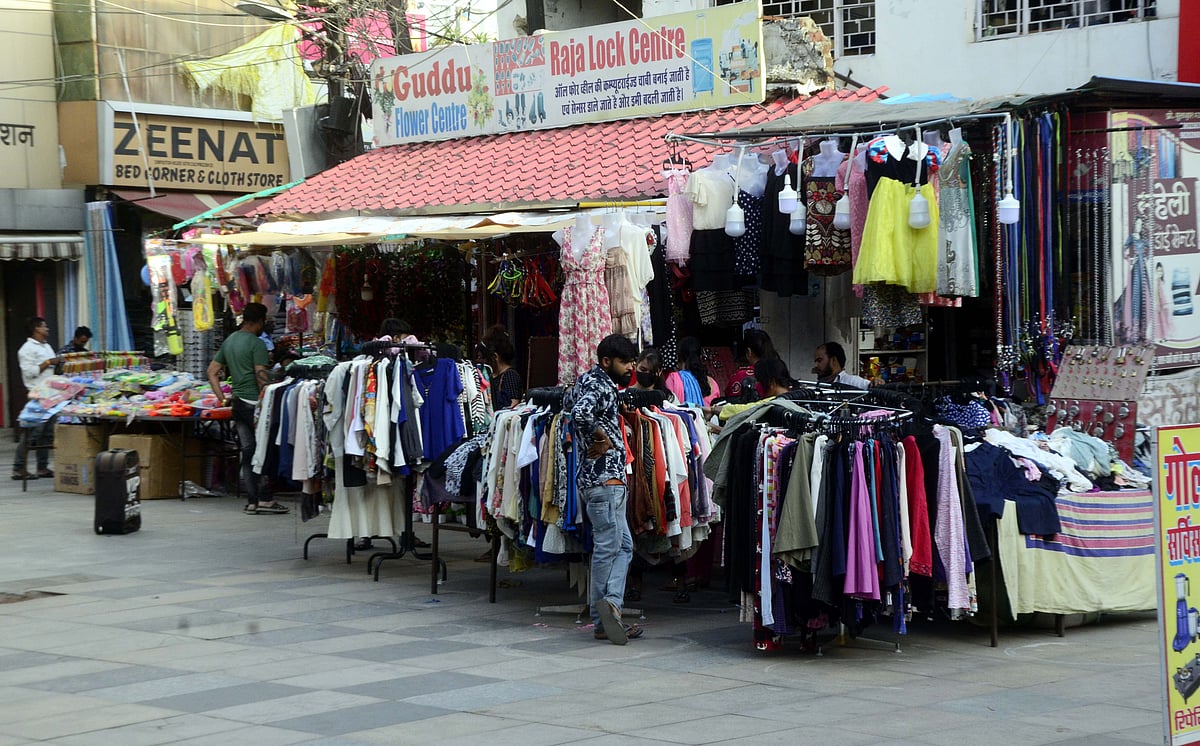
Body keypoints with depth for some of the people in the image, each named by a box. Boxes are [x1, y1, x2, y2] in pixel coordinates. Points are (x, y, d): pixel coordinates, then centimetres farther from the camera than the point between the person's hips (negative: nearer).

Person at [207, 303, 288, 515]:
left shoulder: (229, 341, 15)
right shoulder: (256, 344, -11)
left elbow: (212, 371, 18)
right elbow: (261, 377, -18)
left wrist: (222, 398, 17)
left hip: (238, 402, 8)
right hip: (254, 402, -8)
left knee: (247, 450, 8)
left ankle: (251, 501, 9)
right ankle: (264, 499, -4)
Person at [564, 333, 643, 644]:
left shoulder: (590, 380, 15)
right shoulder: (599, 385, -14)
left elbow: (567, 402, 31)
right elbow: (580, 414, -33)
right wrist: (601, 438, -17)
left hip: (609, 479, 10)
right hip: (604, 478, -10)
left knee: (623, 545, 9)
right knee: (608, 547, -7)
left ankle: (610, 604, 3)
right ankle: (603, 621, -5)